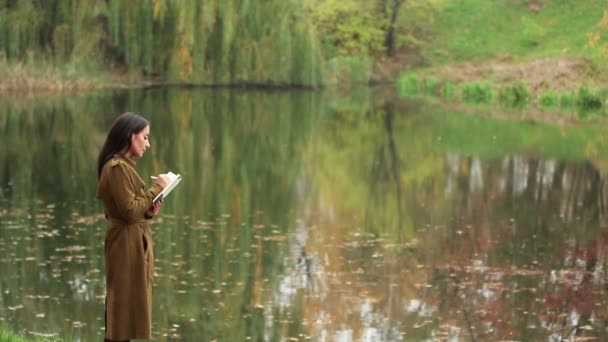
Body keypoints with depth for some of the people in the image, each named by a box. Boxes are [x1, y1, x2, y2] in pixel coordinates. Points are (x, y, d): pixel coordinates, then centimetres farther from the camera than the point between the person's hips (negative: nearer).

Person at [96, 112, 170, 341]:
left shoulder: (123, 166, 16)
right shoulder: (117, 167, -16)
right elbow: (129, 210, -20)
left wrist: (149, 212, 2)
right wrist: (156, 188, -11)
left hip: (133, 242, 10)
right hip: (127, 244, -10)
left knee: (129, 306, 11)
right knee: (124, 307, -7)